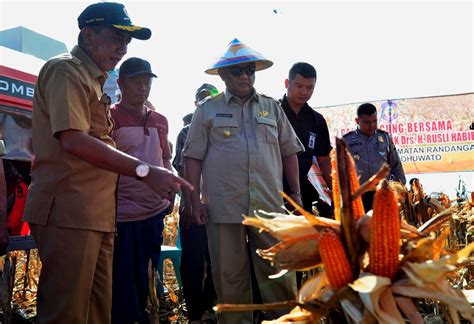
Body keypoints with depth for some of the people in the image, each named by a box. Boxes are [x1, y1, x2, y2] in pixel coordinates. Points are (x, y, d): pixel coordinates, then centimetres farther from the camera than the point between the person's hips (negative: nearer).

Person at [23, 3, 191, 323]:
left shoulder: (94, 80, 23)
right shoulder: (65, 70, -6)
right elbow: (74, 141, -20)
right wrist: (144, 170, -25)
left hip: (97, 214, 9)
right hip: (68, 212, -9)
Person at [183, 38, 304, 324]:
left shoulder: (272, 107, 13)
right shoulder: (208, 110, 7)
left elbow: (288, 152, 15)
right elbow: (193, 157, 5)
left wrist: (296, 193, 9)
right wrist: (195, 200, -2)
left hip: (269, 205, 2)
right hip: (223, 207, -1)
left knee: (280, 273, 2)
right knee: (230, 276, 7)